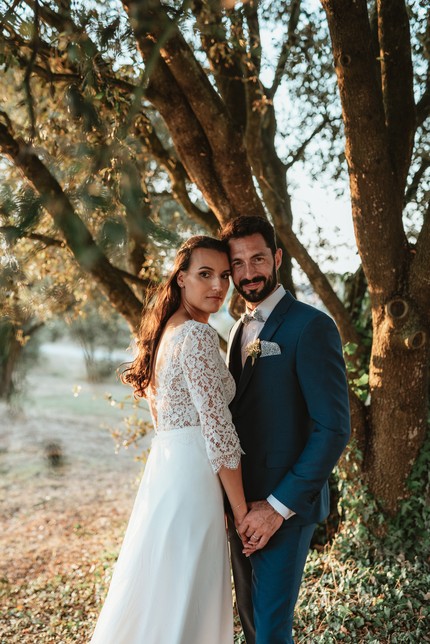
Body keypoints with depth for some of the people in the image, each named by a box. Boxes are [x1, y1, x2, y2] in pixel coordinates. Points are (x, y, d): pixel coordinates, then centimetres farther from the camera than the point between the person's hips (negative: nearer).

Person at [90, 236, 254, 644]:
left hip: (163, 470, 9)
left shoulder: (166, 331, 12)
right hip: (192, 477, -9)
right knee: (183, 603, 4)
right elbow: (218, 431, -19)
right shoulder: (198, 335, -16)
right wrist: (242, 511, -11)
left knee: (156, 598, 20)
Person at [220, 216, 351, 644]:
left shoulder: (311, 327, -14)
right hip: (242, 503, 7)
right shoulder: (239, 330, 12)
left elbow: (334, 429, -18)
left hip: (285, 506, -7)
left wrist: (279, 506, -18)